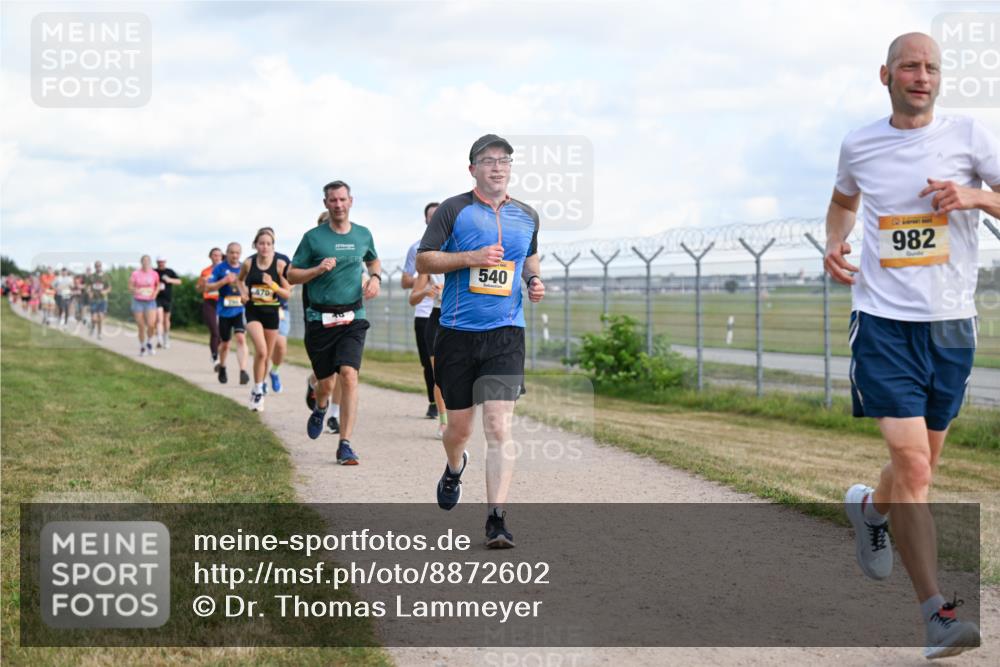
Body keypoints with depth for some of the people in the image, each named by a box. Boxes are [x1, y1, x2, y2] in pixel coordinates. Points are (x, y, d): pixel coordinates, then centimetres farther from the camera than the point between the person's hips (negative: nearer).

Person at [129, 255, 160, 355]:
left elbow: (158, 285, 17)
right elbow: (130, 287, 1)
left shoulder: (154, 274, 0)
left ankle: (149, 343, 11)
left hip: (150, 302, 1)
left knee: (151, 325, -16)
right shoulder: (135, 274, -5)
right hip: (138, 302, -1)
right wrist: (135, 290, -20)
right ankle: (142, 346, 22)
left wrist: (155, 293, -1)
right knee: (141, 327, 1)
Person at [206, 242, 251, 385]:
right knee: (224, 343, 12)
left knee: (241, 338, -19)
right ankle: (222, 367, 38)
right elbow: (208, 287, -6)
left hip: (240, 310, 0)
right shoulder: (220, 268, -3)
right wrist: (224, 281, -18)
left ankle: (243, 372, -24)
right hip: (224, 311, 0)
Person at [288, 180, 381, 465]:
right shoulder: (313, 237, 0)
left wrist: (375, 277, 9)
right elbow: (292, 275, 3)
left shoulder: (363, 235, 9)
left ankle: (345, 445, -15)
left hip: (352, 318, 1)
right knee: (325, 382, 7)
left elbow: (373, 261, 30)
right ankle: (320, 408, 46)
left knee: (349, 375, -18)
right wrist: (318, 269, -14)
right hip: (319, 319, -1)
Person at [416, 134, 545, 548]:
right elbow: (423, 260, -2)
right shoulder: (454, 210, -1)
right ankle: (455, 468, 45)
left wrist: (535, 281, 6)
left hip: (505, 334, 1)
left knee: (499, 427, -12)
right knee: (459, 428, 9)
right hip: (456, 333, -1)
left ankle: (496, 519, -11)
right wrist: (471, 257, -15)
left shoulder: (527, 216, 11)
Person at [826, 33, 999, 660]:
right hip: (883, 321, -1)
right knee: (911, 464, -14)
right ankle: (937, 611, -11)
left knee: (923, 467, 15)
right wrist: (834, 244, 8)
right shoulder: (859, 145, 6)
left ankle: (870, 507, 50)